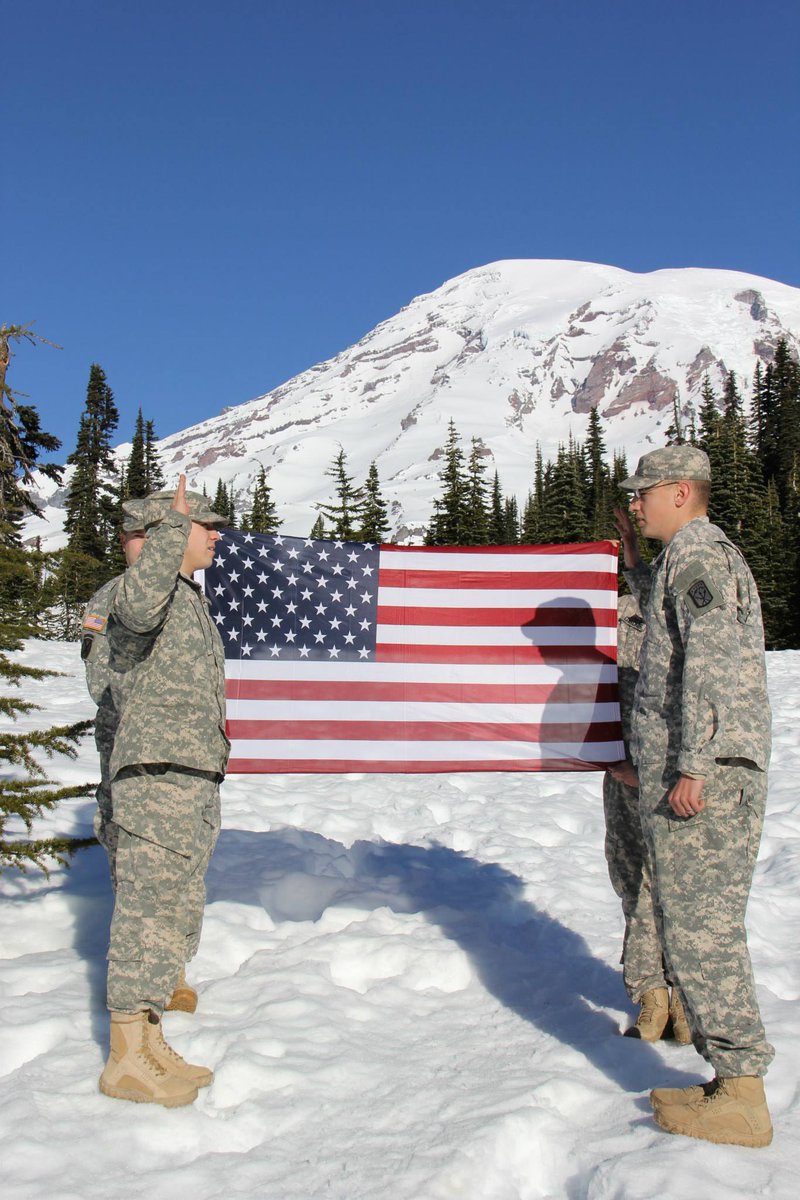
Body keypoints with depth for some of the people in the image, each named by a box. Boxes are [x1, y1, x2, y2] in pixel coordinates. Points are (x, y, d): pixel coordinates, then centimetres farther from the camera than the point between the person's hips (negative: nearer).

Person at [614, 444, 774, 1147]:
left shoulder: (697, 554, -8)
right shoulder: (709, 555, 23)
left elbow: (711, 660, -20)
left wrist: (693, 765, -24)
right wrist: (636, 562, 34)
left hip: (705, 776, -10)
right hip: (703, 772, 10)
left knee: (699, 925, -8)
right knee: (696, 923, 12)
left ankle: (742, 1098, -1)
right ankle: (733, 1081, 18)